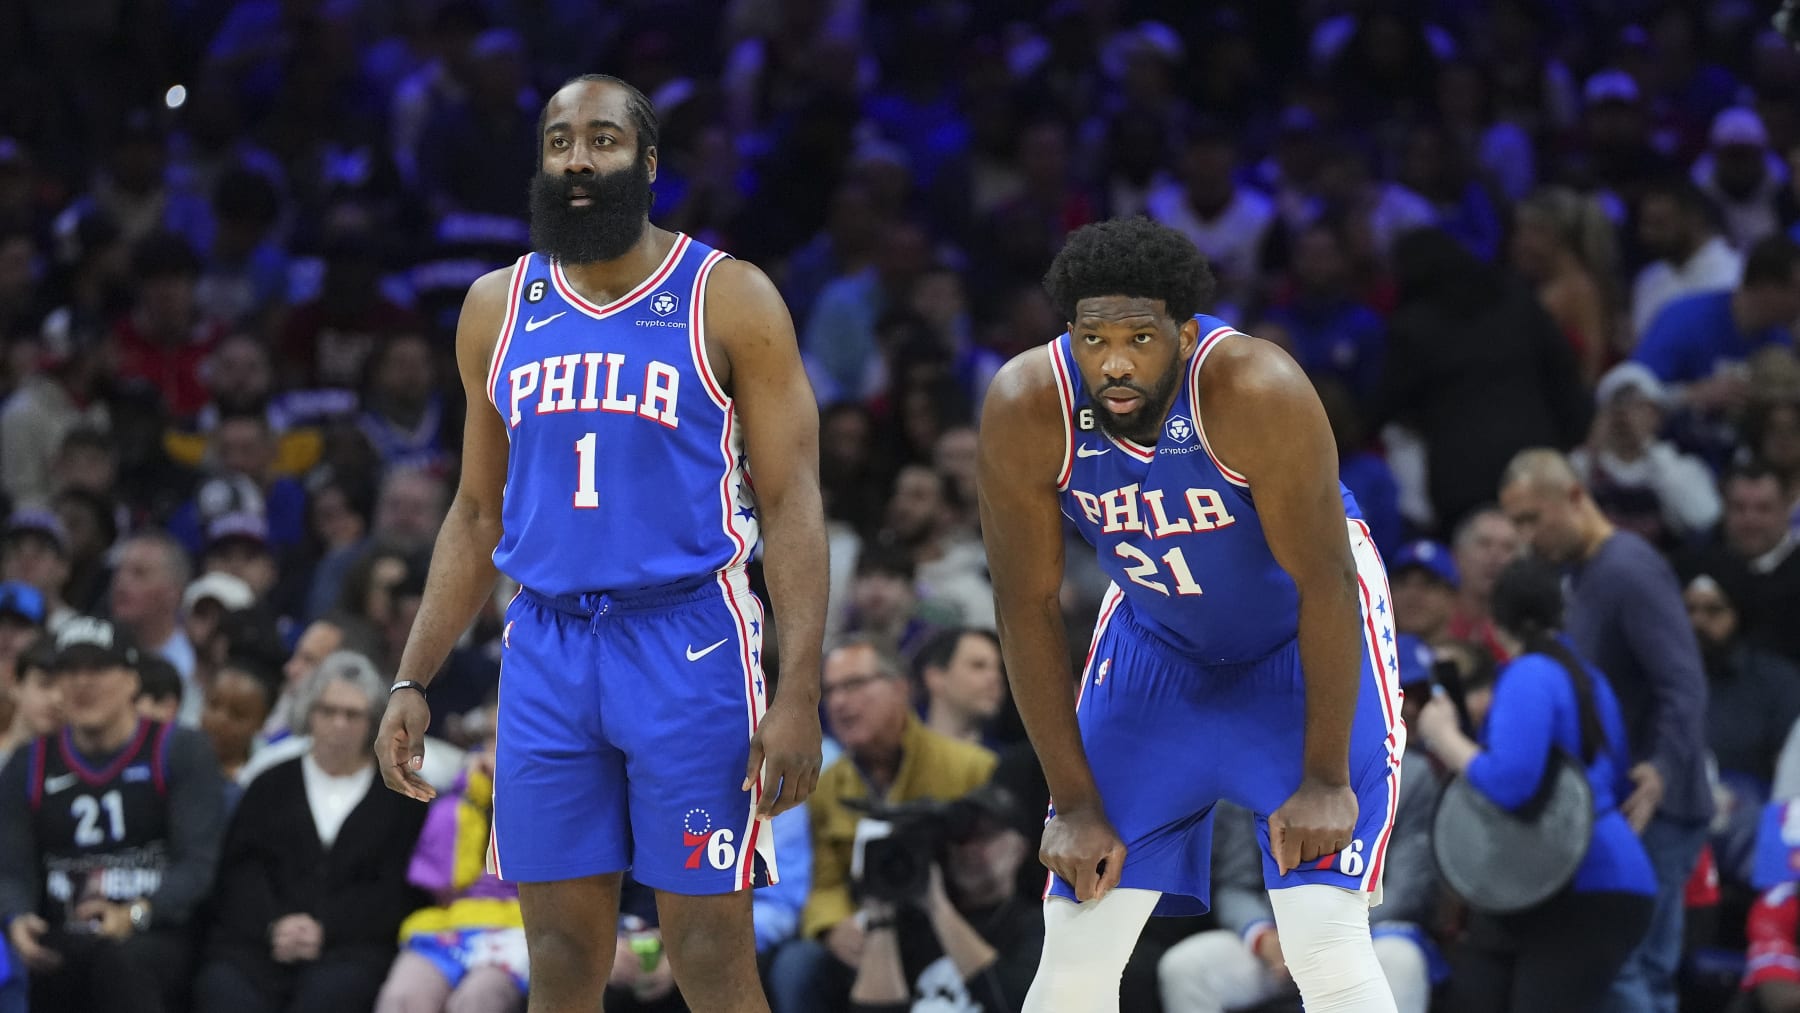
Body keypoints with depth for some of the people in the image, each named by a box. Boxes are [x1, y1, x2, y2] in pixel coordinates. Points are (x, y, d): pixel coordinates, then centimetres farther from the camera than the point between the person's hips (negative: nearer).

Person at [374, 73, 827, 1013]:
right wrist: (412, 681, 10)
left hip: (687, 647, -4)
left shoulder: (729, 299, -2)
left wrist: (799, 690, -15)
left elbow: (792, 504, -5)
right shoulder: (498, 308, 11)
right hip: (546, 652, 4)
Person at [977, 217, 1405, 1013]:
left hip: (1304, 640, -3)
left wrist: (1326, 780, -21)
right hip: (1157, 640, 3)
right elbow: (1027, 607, -13)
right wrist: (1075, 803, -11)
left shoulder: (1256, 391, -34)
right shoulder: (1026, 409, -25)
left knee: (1327, 946, -17)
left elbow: (1325, 584, -25)